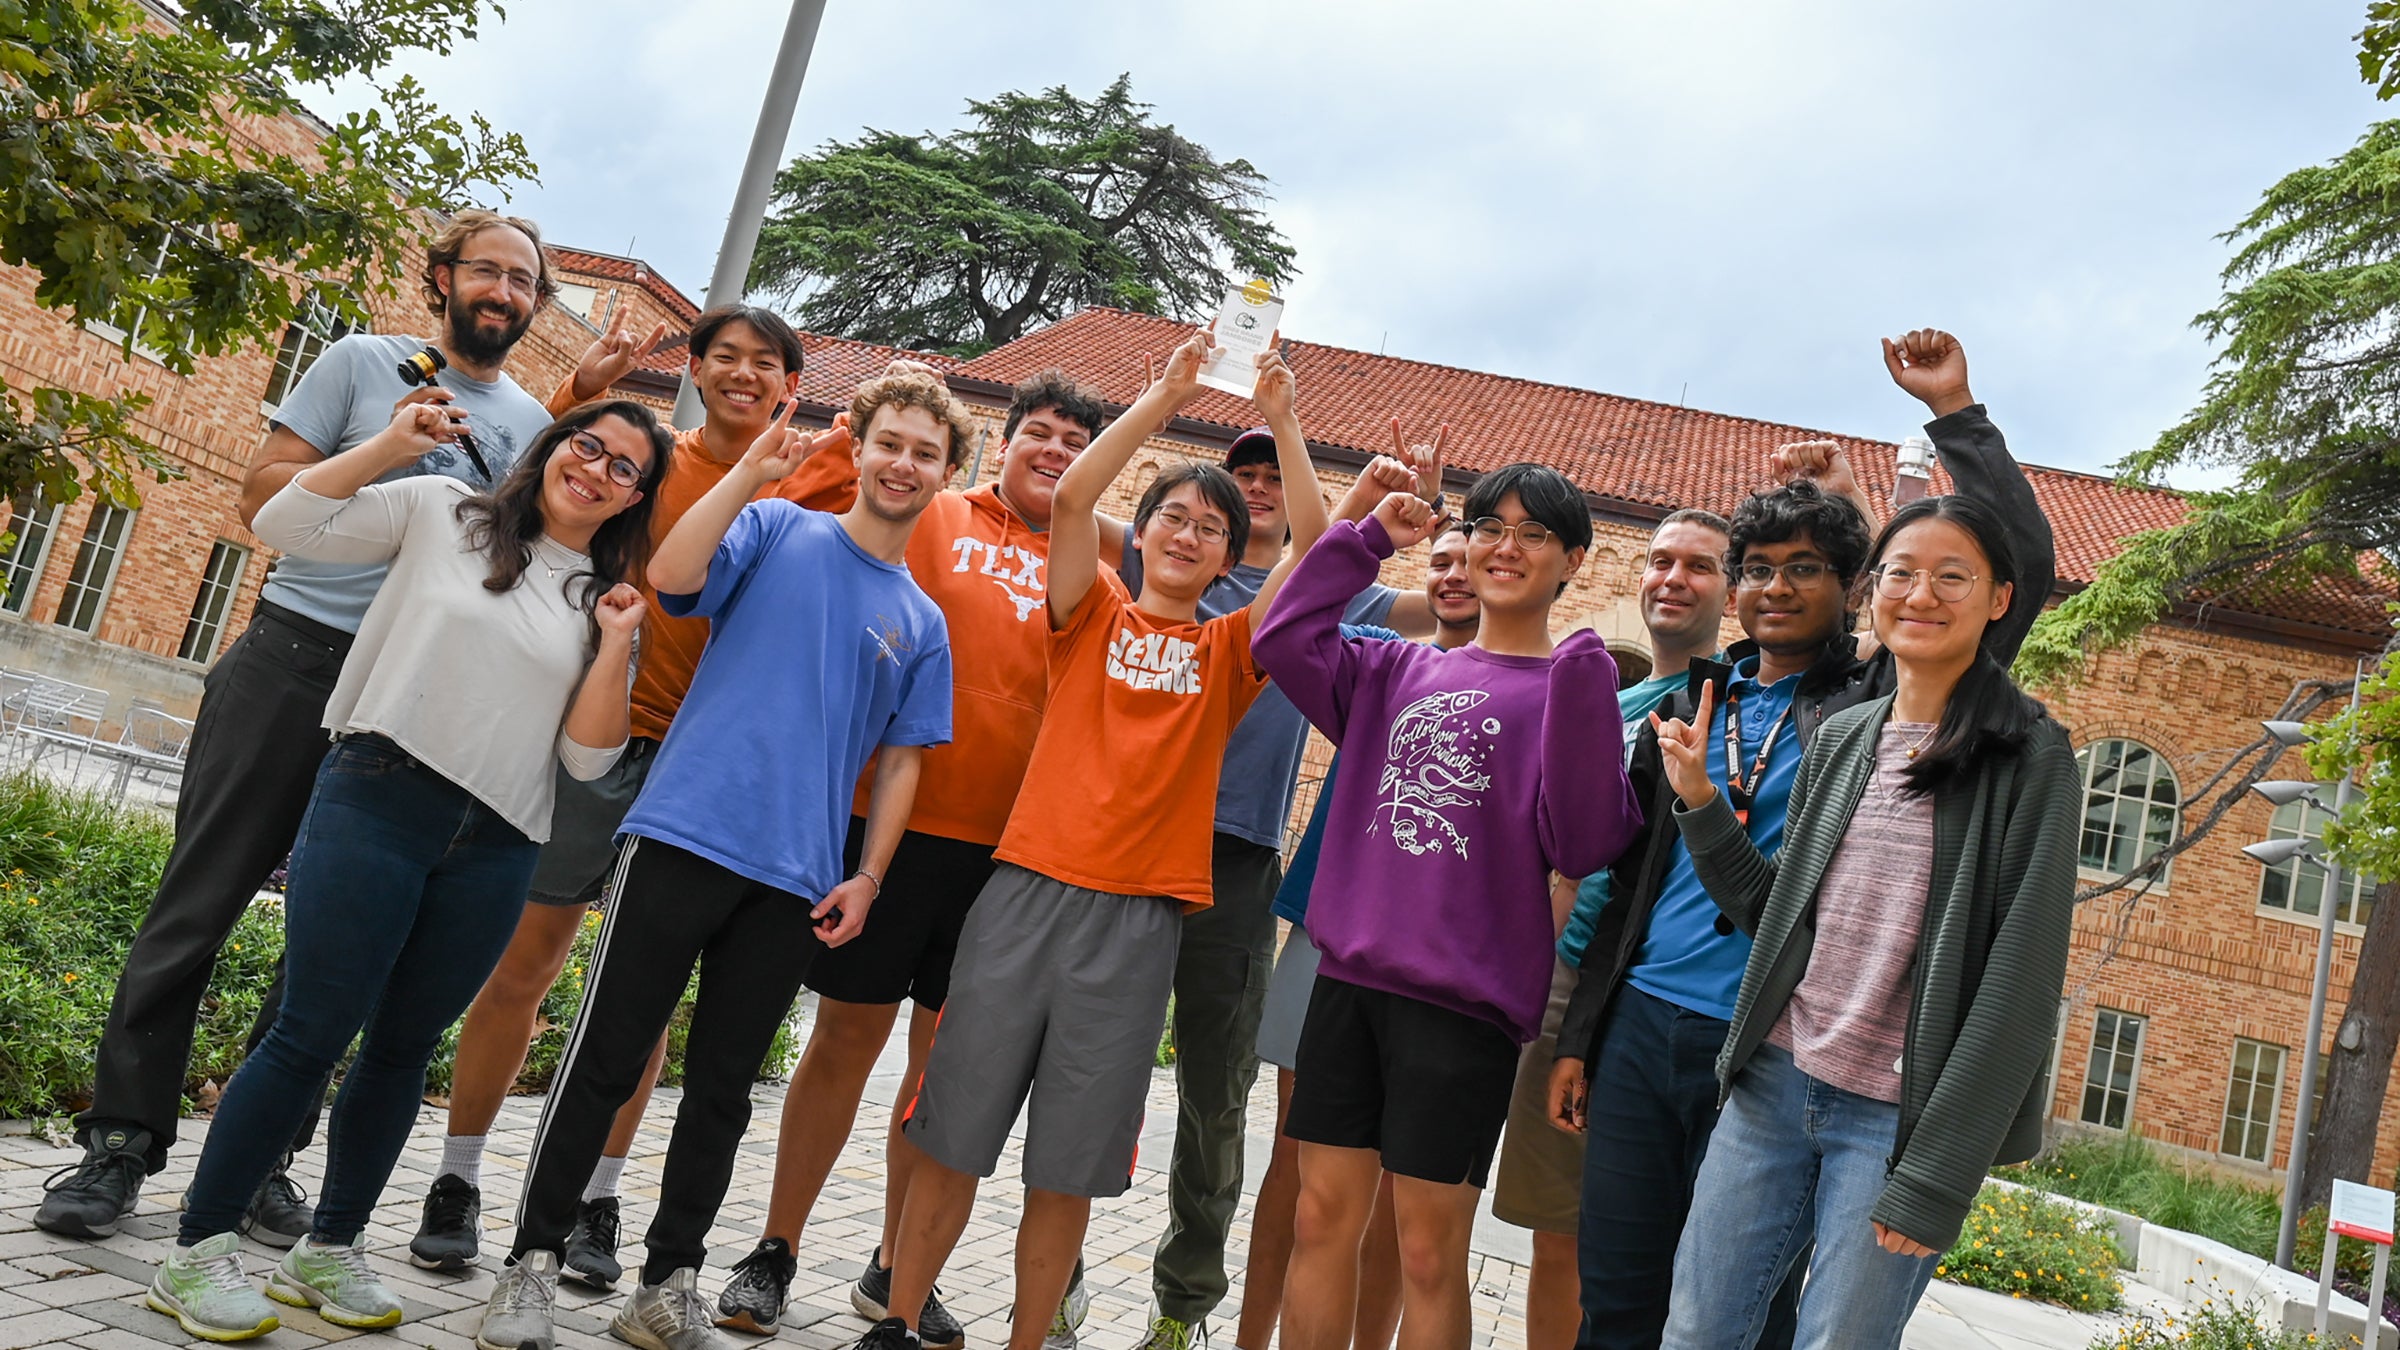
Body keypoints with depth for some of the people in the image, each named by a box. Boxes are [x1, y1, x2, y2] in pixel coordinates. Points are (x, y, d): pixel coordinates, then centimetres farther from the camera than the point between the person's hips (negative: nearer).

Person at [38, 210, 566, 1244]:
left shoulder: (534, 426, 15)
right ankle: (121, 1138, 7)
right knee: (198, 901, -2)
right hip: (291, 655, -2)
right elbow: (264, 496, 4)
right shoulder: (363, 363, 9)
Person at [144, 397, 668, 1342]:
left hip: (494, 852, 3)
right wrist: (391, 446, -5)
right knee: (314, 1032, -4)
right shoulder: (440, 511, 7)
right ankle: (197, 1252, 10)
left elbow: (584, 757, 5)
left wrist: (615, 647, -6)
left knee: (404, 1045, 11)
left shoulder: (605, 601, 11)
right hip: (376, 803, -3)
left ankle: (329, 1248, 26)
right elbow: (284, 527, 1)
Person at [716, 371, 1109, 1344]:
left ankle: (897, 1267, 26)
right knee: (848, 1033, 5)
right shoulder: (929, 517, 4)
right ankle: (774, 1254, 20)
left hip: (1009, 844, 3)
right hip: (898, 819, -2)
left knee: (949, 1054, 11)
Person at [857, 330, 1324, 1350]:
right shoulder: (1094, 613, 10)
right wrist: (1165, 396, -6)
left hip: (1139, 919, 1)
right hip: (1029, 890, 0)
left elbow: (1316, 550, 1)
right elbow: (1071, 499, -5)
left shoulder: (1226, 649, 12)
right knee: (954, 1134, 7)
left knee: (1068, 1167, 6)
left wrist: (1282, 422, -3)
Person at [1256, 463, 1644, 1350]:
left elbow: (1583, 843, -13)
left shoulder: (1571, 688, -1)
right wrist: (1370, 539, 3)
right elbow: (1284, 641, 2)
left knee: (1430, 1251, 5)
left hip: (1463, 998, -4)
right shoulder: (1400, 670, 13)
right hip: (1349, 979, 4)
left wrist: (1581, 683, -22)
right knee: (1321, 1218, 10)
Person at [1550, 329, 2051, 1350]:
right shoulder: (1696, 699, 12)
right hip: (1641, 1026, 4)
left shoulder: (1880, 701, 0)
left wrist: (1954, 414, -11)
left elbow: (2024, 567, -10)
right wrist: (1578, 1036, 13)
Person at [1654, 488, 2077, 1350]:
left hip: (1896, 1116, -5)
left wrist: (1934, 1176, -15)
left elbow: (2020, 983, -11)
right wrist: (1700, 802, 5)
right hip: (1775, 1083, 5)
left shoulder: (2030, 758, -7)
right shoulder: (1840, 739, 9)